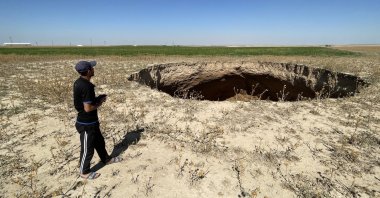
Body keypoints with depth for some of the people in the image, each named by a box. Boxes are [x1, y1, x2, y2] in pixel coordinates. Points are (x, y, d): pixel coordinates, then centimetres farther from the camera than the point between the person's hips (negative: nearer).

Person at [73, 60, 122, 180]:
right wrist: (99, 103, -10)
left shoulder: (79, 82, 4)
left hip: (91, 121, 10)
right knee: (87, 148, 9)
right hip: (86, 124, -10)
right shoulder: (86, 86, -27)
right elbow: (88, 108, -27)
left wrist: (97, 98, 5)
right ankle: (84, 172, 29)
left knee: (99, 141, 25)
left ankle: (106, 159, 46)